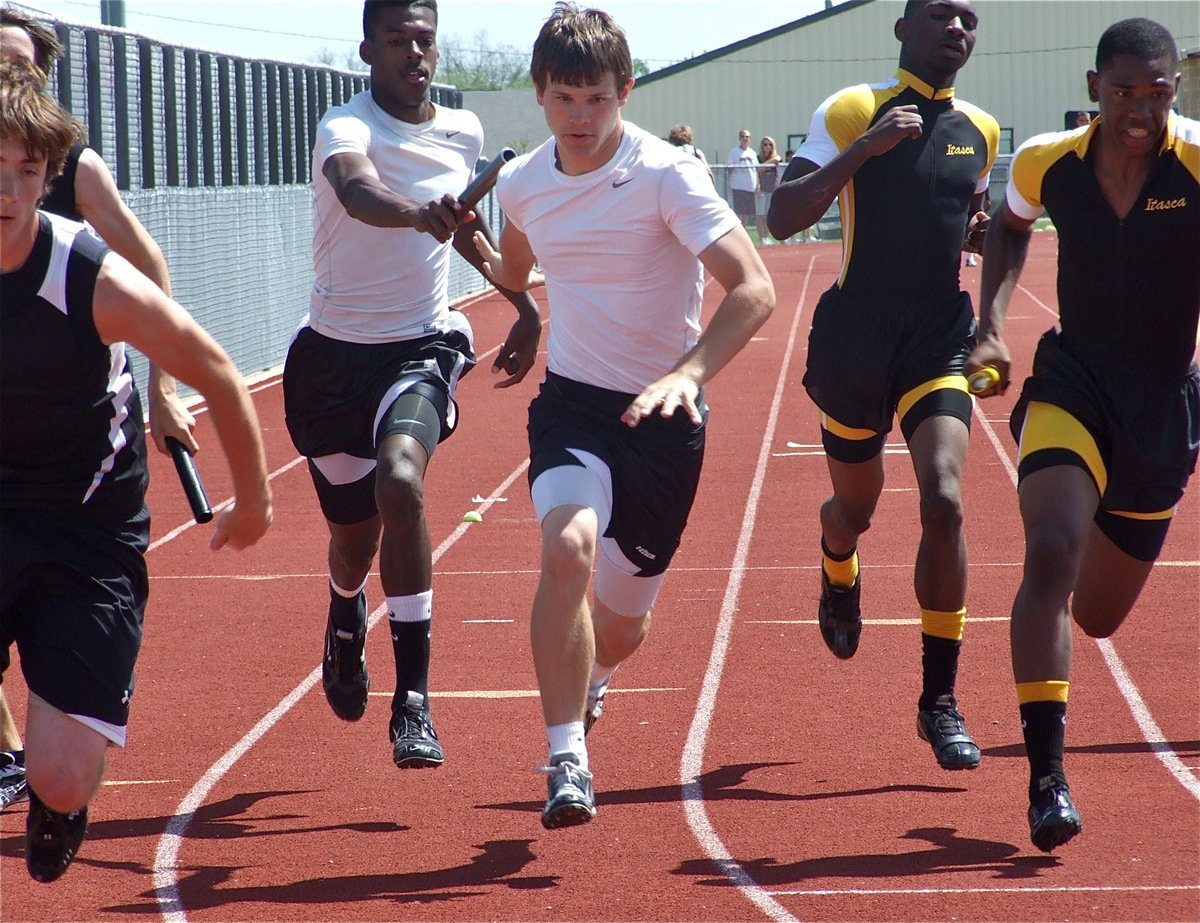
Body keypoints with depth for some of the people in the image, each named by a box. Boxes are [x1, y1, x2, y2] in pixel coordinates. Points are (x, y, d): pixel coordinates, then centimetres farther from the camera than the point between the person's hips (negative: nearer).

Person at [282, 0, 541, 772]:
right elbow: (359, 192, -40)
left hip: (423, 346, 1)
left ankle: (414, 701, -26)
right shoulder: (346, 128, -15)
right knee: (354, 532, 12)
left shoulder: (464, 132, 2)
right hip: (336, 353, -1)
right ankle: (347, 617, 53)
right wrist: (421, 214, -61)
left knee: (402, 483, -28)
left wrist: (524, 304, 22)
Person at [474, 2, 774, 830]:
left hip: (664, 418, -2)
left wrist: (687, 374, -37)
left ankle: (587, 681, 49)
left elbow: (754, 289, -26)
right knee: (569, 548, -29)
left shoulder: (668, 175, -16)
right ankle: (567, 761, -24)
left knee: (624, 620, 11)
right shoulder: (520, 185, 0)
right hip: (573, 403, 2)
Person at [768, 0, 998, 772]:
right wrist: (864, 148, -25)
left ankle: (941, 700, -10)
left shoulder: (980, 133, 8)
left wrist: (983, 223, 4)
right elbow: (782, 218, -15)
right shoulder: (850, 112, -7)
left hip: (940, 345, 2)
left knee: (945, 501, -19)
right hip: (854, 346, -2)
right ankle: (839, 579, 56)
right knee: (855, 508, 15)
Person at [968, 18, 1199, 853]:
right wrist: (992, 324, 6)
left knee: (1097, 616, 13)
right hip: (1073, 384, 0)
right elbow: (1011, 226, 18)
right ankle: (1046, 774, -24)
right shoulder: (1047, 164, -5)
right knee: (1051, 553, -27)